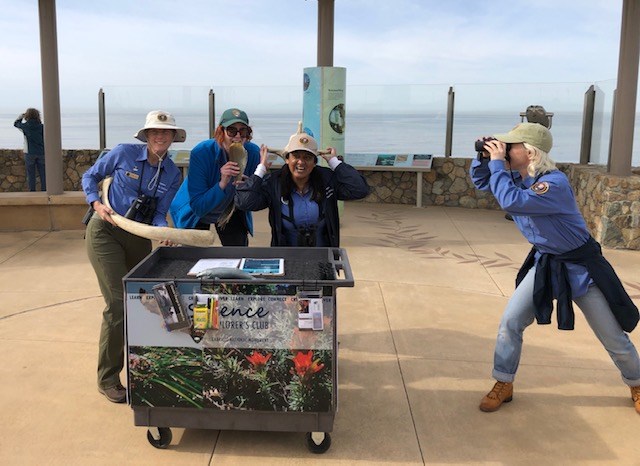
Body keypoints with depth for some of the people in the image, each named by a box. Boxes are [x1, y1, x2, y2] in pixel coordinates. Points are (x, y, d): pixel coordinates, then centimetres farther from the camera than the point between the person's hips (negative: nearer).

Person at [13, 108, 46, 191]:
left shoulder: (25, 126, -4)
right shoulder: (42, 126, -3)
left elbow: (16, 123, 18)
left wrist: (22, 115, 27)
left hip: (29, 153, -1)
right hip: (41, 153, 1)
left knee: (31, 175, 5)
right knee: (43, 174, 6)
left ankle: (32, 191, 5)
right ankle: (44, 190, 8)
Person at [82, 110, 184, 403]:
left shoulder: (173, 174, 0)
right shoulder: (124, 153, -11)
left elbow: (159, 214, -2)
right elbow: (90, 176, 2)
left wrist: (163, 230, -24)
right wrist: (96, 203, -15)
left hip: (140, 237, 5)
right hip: (105, 233, -5)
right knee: (118, 303, -13)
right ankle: (107, 379, 3)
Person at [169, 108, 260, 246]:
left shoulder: (253, 153, -21)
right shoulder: (200, 153, -30)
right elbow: (198, 207, -31)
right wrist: (222, 184, -44)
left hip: (232, 212, 3)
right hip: (196, 213, -2)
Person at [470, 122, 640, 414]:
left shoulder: (554, 183, -30)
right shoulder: (517, 178, -6)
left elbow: (510, 201, -43)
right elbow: (481, 182, 8)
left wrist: (497, 162, -33)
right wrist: (484, 158, -12)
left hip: (580, 266, -6)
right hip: (544, 262, 6)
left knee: (614, 338, 8)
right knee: (510, 321, -5)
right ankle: (503, 386, 11)